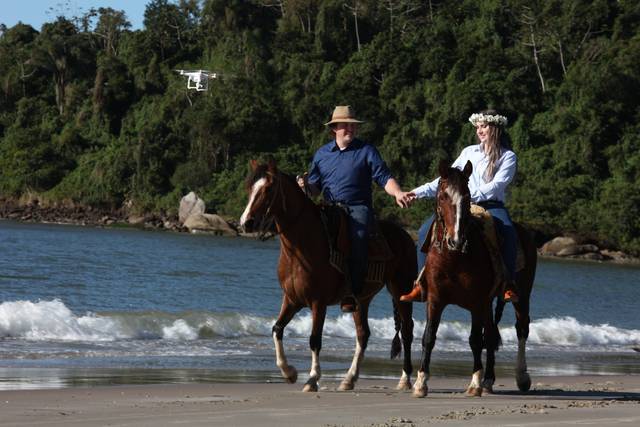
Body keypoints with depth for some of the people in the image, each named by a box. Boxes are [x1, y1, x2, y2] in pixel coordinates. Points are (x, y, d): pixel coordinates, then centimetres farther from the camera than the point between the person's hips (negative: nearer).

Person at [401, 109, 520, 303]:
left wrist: (469, 195, -22)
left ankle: (509, 285, -35)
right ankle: (421, 285, -15)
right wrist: (420, 192, 3)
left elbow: (497, 185, -10)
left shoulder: (508, 157, 4)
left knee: (507, 232, -37)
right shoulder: (469, 152, 19)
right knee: (427, 230, -16)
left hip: (491, 206, -4)